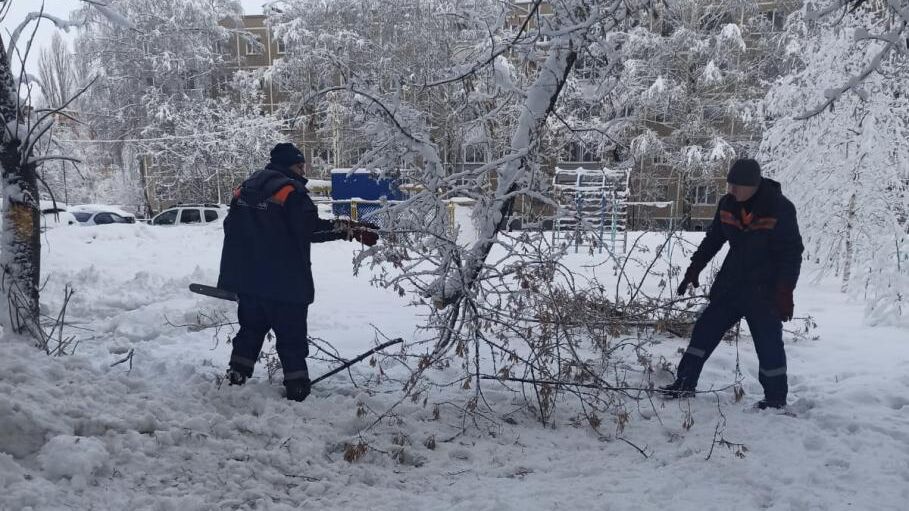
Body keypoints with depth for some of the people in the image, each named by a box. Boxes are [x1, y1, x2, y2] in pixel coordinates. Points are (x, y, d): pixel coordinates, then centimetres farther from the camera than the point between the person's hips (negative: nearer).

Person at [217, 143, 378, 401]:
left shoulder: (245, 188, 14)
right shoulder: (290, 189, -11)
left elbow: (231, 228, 18)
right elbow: (311, 228, -21)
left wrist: (231, 277, 25)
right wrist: (351, 229, -17)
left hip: (246, 280, 7)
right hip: (284, 282, -7)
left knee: (250, 330, 21)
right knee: (292, 339, 0)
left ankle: (236, 378, 21)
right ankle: (297, 390, 1)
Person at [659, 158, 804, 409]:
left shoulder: (780, 208, -16)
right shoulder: (728, 204, -1)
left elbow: (792, 253, -13)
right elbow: (713, 238, 14)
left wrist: (785, 293, -18)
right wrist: (694, 269, 13)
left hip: (765, 291, -5)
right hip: (731, 284, 5)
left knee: (769, 344, -1)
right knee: (705, 329, 3)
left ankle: (776, 399, 15)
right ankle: (684, 384, 10)